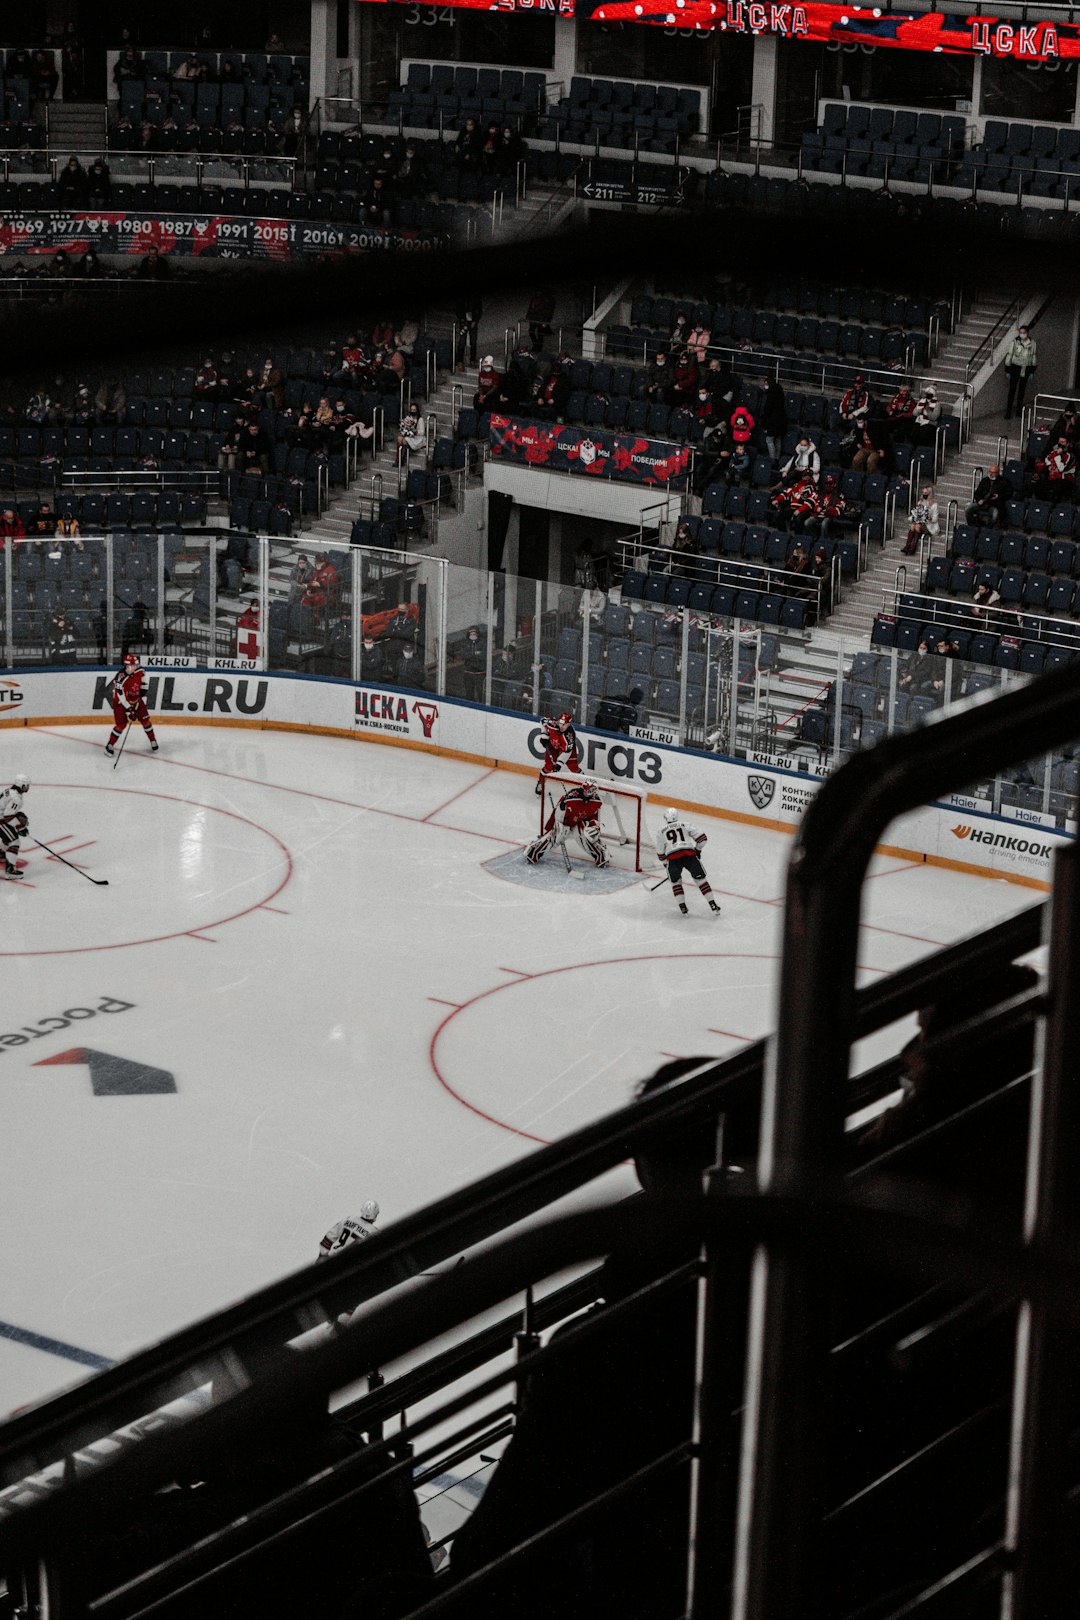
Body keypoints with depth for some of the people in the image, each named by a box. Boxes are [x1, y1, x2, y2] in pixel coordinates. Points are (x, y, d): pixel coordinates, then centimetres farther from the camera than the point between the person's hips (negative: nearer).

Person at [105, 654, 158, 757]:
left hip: (136, 699, 5)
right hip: (121, 701, -5)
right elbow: (121, 696, -29)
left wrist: (142, 697, 0)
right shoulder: (121, 678, -32)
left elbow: (143, 684, 4)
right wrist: (128, 710, -28)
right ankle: (110, 745, 6)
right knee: (121, 724, -9)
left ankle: (153, 741, 21)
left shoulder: (140, 671, -16)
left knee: (145, 719, 4)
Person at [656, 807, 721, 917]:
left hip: (672, 858, 0)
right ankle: (713, 906, 5)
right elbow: (702, 838, 14)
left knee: (675, 881, 22)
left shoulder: (661, 832, 22)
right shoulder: (685, 825, 20)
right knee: (700, 879, 11)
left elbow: (660, 854, 23)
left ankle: (683, 908, 11)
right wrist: (697, 850, 30)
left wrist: (666, 863, 39)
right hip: (689, 854, 0)